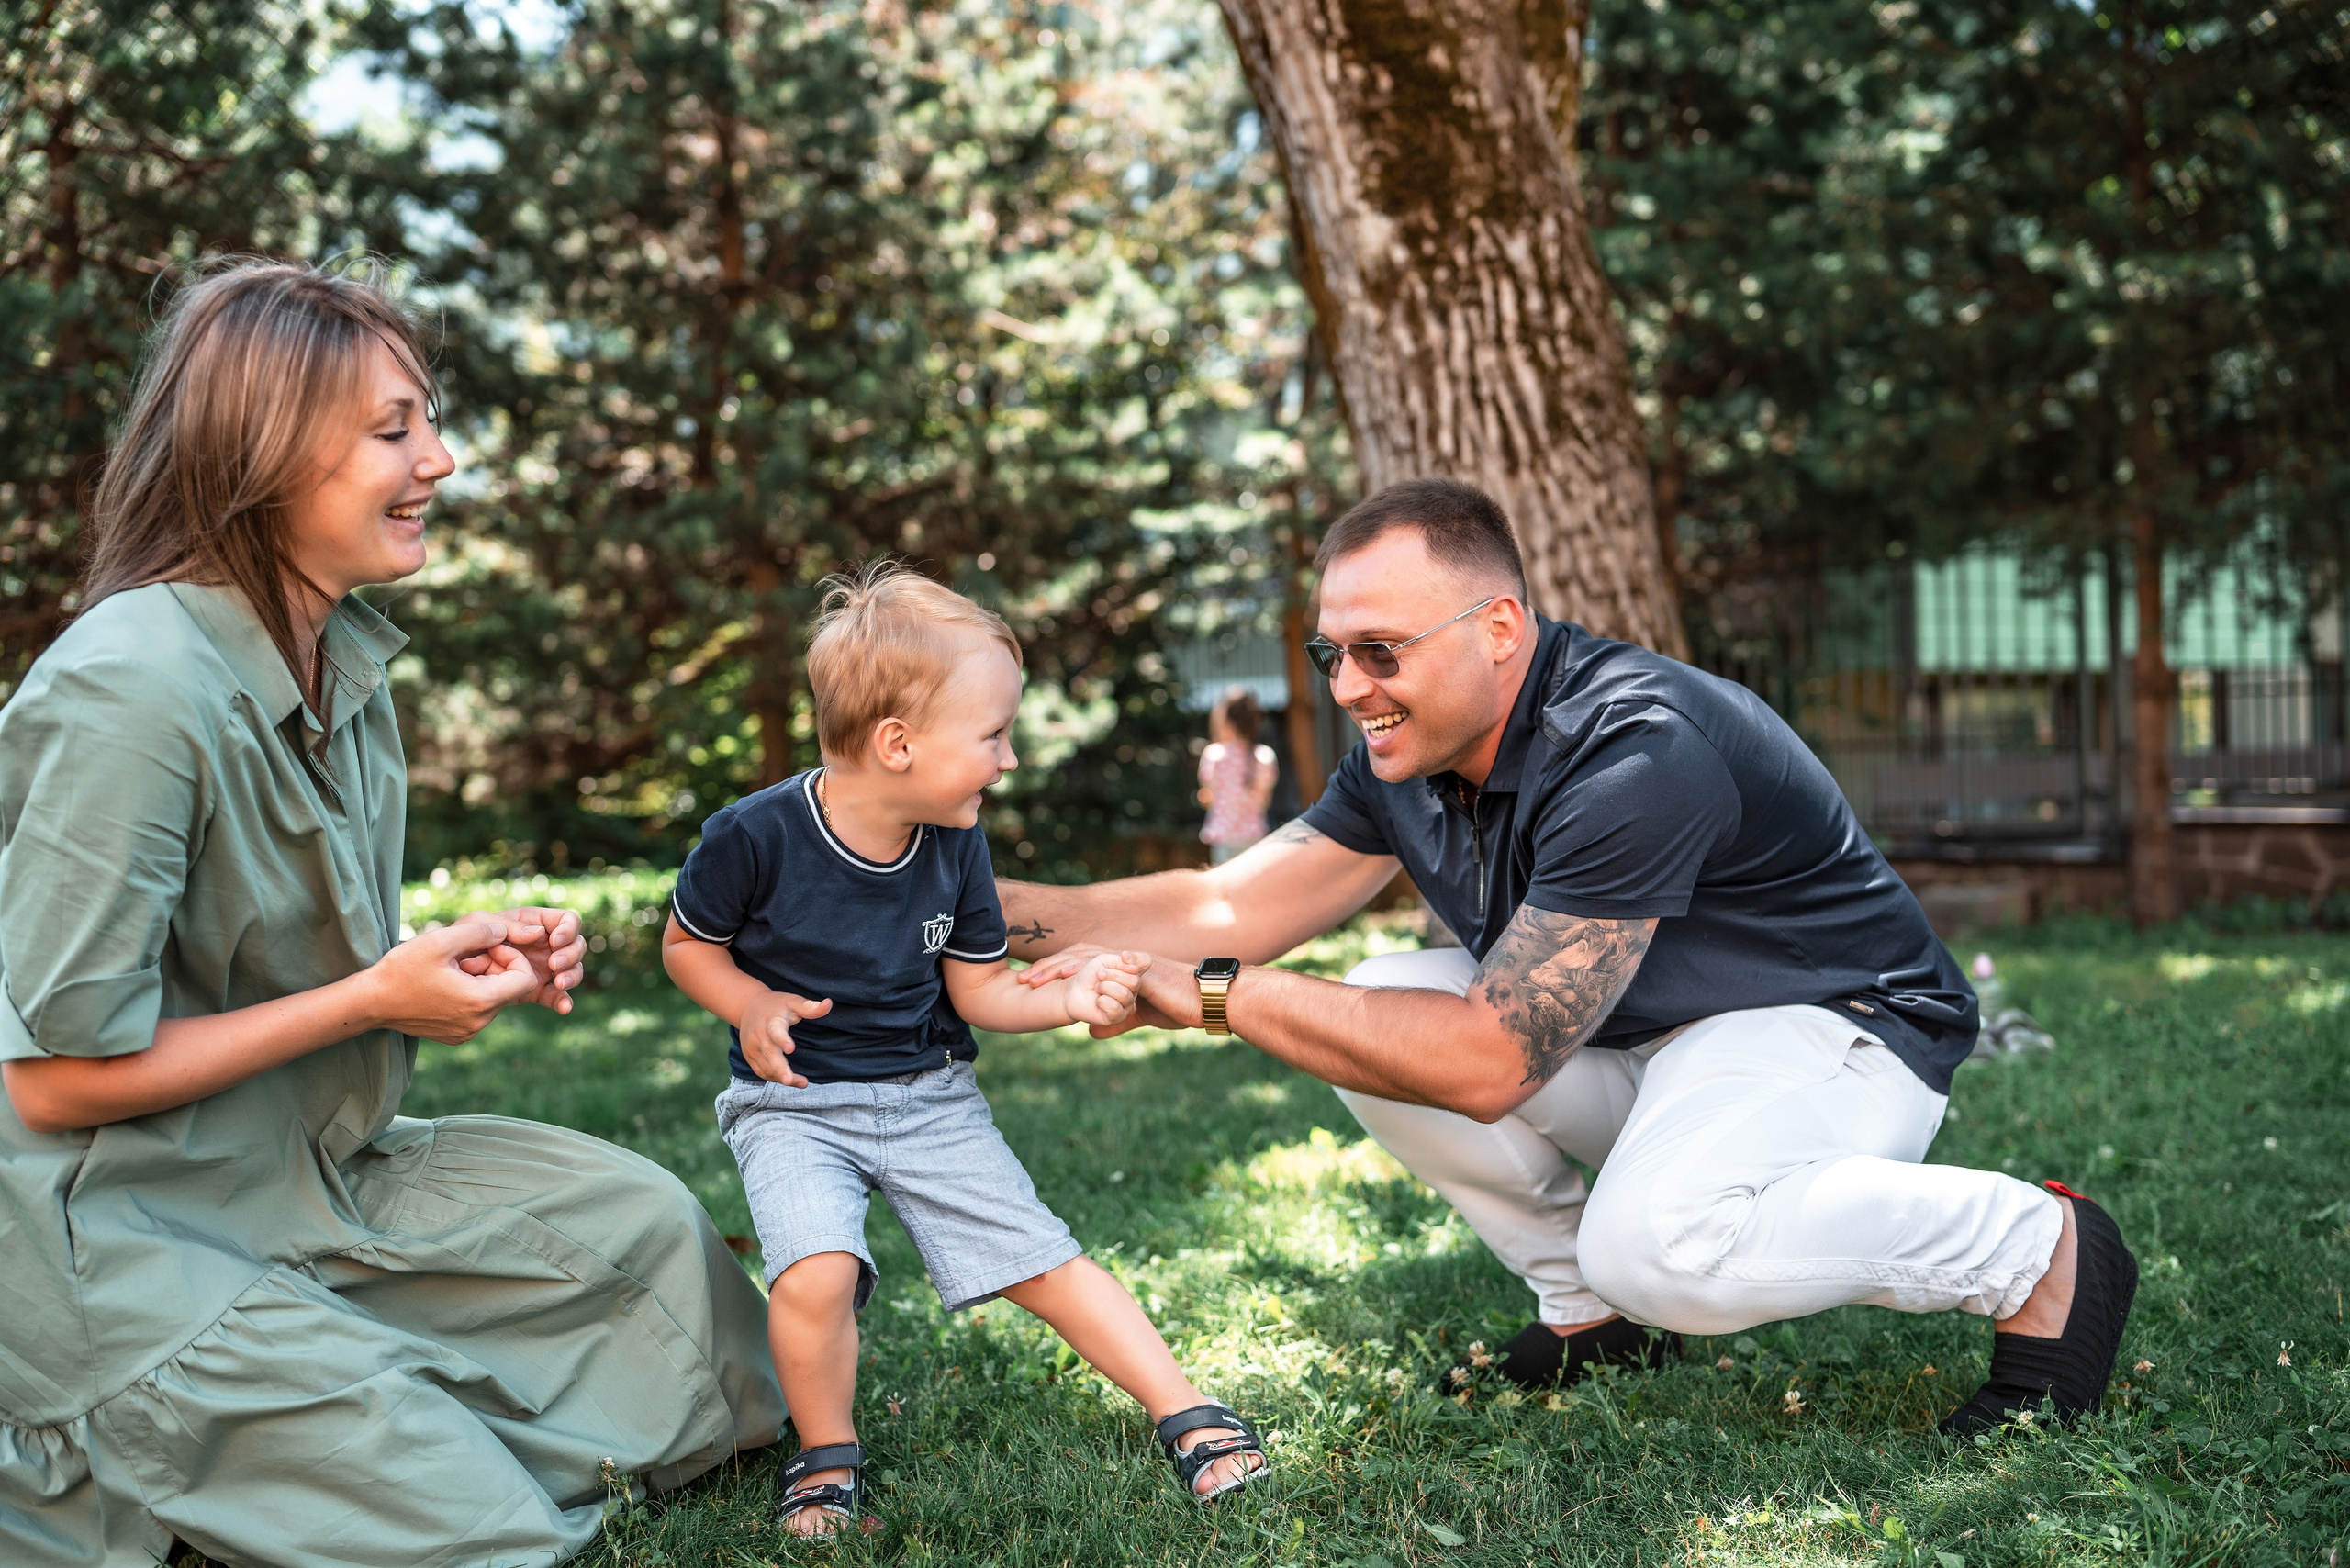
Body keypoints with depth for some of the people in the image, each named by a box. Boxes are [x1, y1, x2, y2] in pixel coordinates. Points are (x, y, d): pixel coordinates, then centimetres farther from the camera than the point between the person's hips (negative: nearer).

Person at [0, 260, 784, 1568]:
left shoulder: (348, 658, 4)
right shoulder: (132, 692, -24)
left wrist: (478, 960, -3)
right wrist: (378, 998, -18)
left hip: (303, 1167, 9)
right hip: (105, 1231, -9)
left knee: (640, 1221, 8)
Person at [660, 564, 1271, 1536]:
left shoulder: (957, 846, -4)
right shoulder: (756, 836, -17)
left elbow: (980, 991, 3)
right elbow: (687, 945, 0)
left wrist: (1070, 997, -14)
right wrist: (752, 1007, -18)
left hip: (931, 1098, 3)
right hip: (795, 1104, -3)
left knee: (1042, 1258, -4)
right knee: (814, 1272, -27)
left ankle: (1189, 1417, 7)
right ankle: (825, 1461, -2)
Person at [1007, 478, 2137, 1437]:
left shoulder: (1634, 756, -31)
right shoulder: (1405, 758, -4)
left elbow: (1489, 1061, -33)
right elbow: (1231, 908, 0)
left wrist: (1218, 995, -29)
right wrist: (993, 912, -10)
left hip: (1839, 1030, -8)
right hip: (1643, 1047, 8)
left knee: (1657, 1240, -37)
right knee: (1373, 1014, -8)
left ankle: (2038, 1256, -11)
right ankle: (1590, 1317, 8)